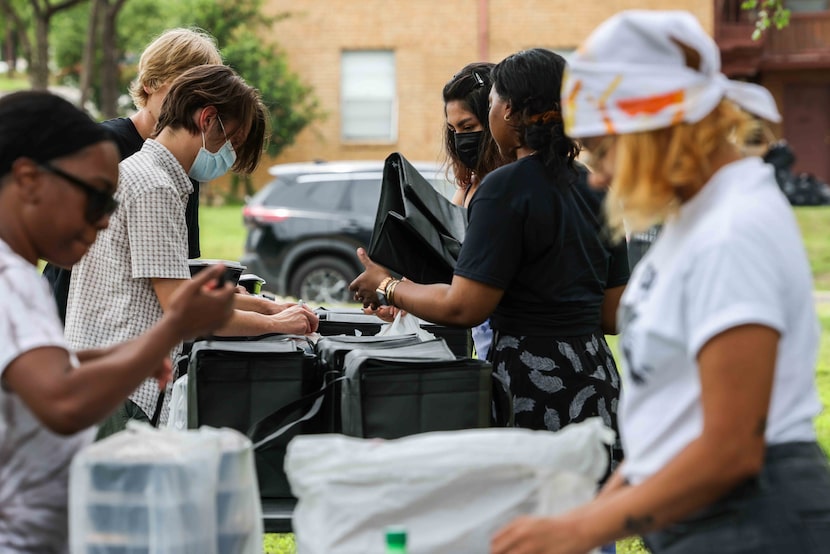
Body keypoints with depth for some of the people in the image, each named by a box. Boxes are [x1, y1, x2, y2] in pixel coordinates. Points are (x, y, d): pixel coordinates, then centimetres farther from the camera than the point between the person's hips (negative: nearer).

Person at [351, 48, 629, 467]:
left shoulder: (506, 187, -11)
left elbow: (463, 307, -14)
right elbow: (614, 315, 15)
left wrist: (386, 287, 2)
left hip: (534, 389, -7)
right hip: (597, 380, 7)